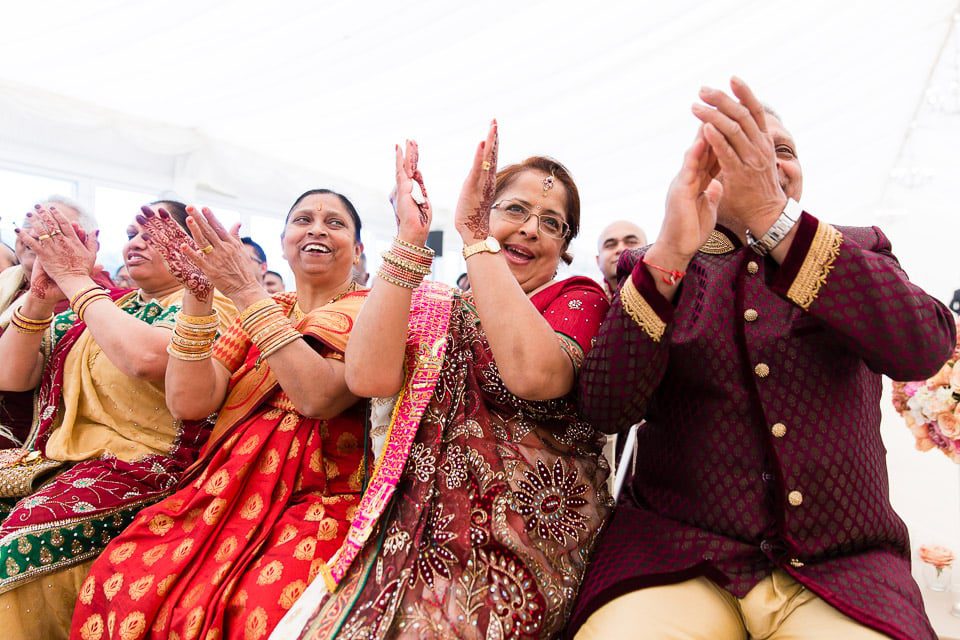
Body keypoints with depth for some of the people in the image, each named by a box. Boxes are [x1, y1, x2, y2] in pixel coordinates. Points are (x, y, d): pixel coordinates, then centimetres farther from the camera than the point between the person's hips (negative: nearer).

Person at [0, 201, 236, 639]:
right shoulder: (108, 305, 16)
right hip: (58, 458, 7)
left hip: (139, 471, -7)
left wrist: (76, 280, -13)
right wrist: (40, 297, -3)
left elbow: (145, 357, -27)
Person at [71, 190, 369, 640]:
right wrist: (197, 291, -10)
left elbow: (318, 396, -19)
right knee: (120, 580, -20)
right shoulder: (257, 313, 14)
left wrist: (247, 290, -18)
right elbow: (188, 402, 0)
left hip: (319, 498, -4)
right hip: (230, 490, 4)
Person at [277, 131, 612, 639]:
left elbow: (533, 374, -22)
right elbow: (367, 377, -11)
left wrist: (475, 237, -18)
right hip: (416, 533, 3)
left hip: (517, 545, -3)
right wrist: (410, 239, -11)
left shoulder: (578, 300, 2)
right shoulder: (436, 306, 11)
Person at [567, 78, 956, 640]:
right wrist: (670, 255, -21)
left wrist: (773, 218, -22)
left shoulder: (858, 251, 11)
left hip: (841, 564, 1)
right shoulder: (652, 271, 7)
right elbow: (607, 409, -9)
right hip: (677, 552, 0)